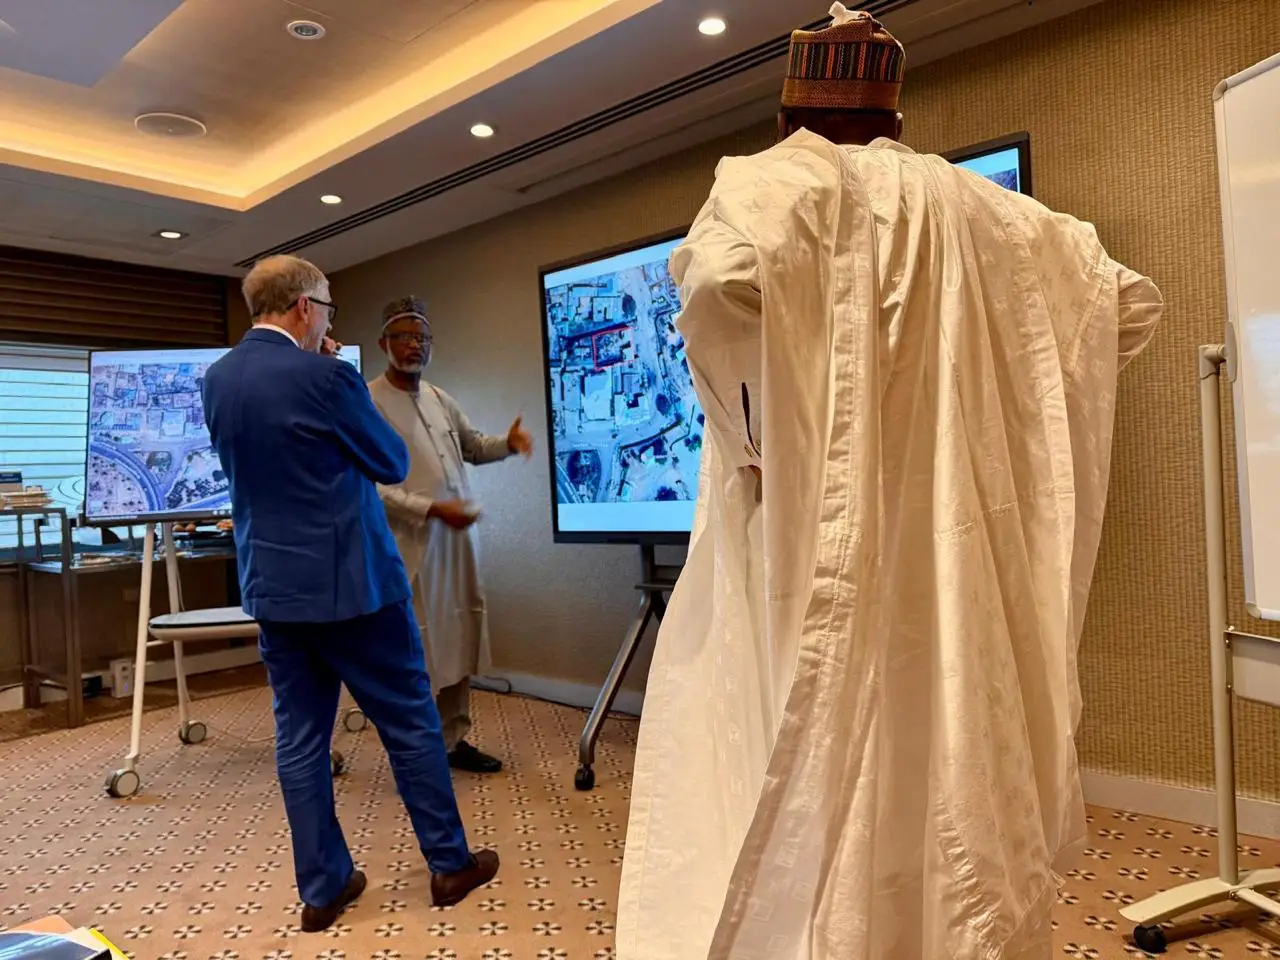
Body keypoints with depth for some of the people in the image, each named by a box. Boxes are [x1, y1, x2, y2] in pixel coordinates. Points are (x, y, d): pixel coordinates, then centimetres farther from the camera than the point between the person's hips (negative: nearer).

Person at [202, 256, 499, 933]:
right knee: (410, 721, 7)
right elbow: (393, 463, -6)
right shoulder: (325, 376, -17)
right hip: (347, 580, -7)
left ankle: (322, 887, 23)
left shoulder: (217, 379, 5)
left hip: (270, 584, 7)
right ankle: (450, 864, 21)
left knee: (299, 736, 12)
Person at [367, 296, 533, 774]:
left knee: (459, 640, 13)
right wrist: (432, 509, -21)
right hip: (412, 545, -7)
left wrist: (509, 444, 4)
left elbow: (473, 446, 25)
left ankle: (453, 739, 26)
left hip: (459, 538, 7)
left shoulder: (440, 399, 13)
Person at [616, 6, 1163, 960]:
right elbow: (1132, 302, 20)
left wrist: (745, 417, -10)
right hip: (958, 560, 5)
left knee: (827, 786, 3)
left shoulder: (772, 179, -2)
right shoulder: (976, 206, 13)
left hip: (820, 548, -5)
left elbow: (727, 280, -26)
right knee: (957, 774, 16)